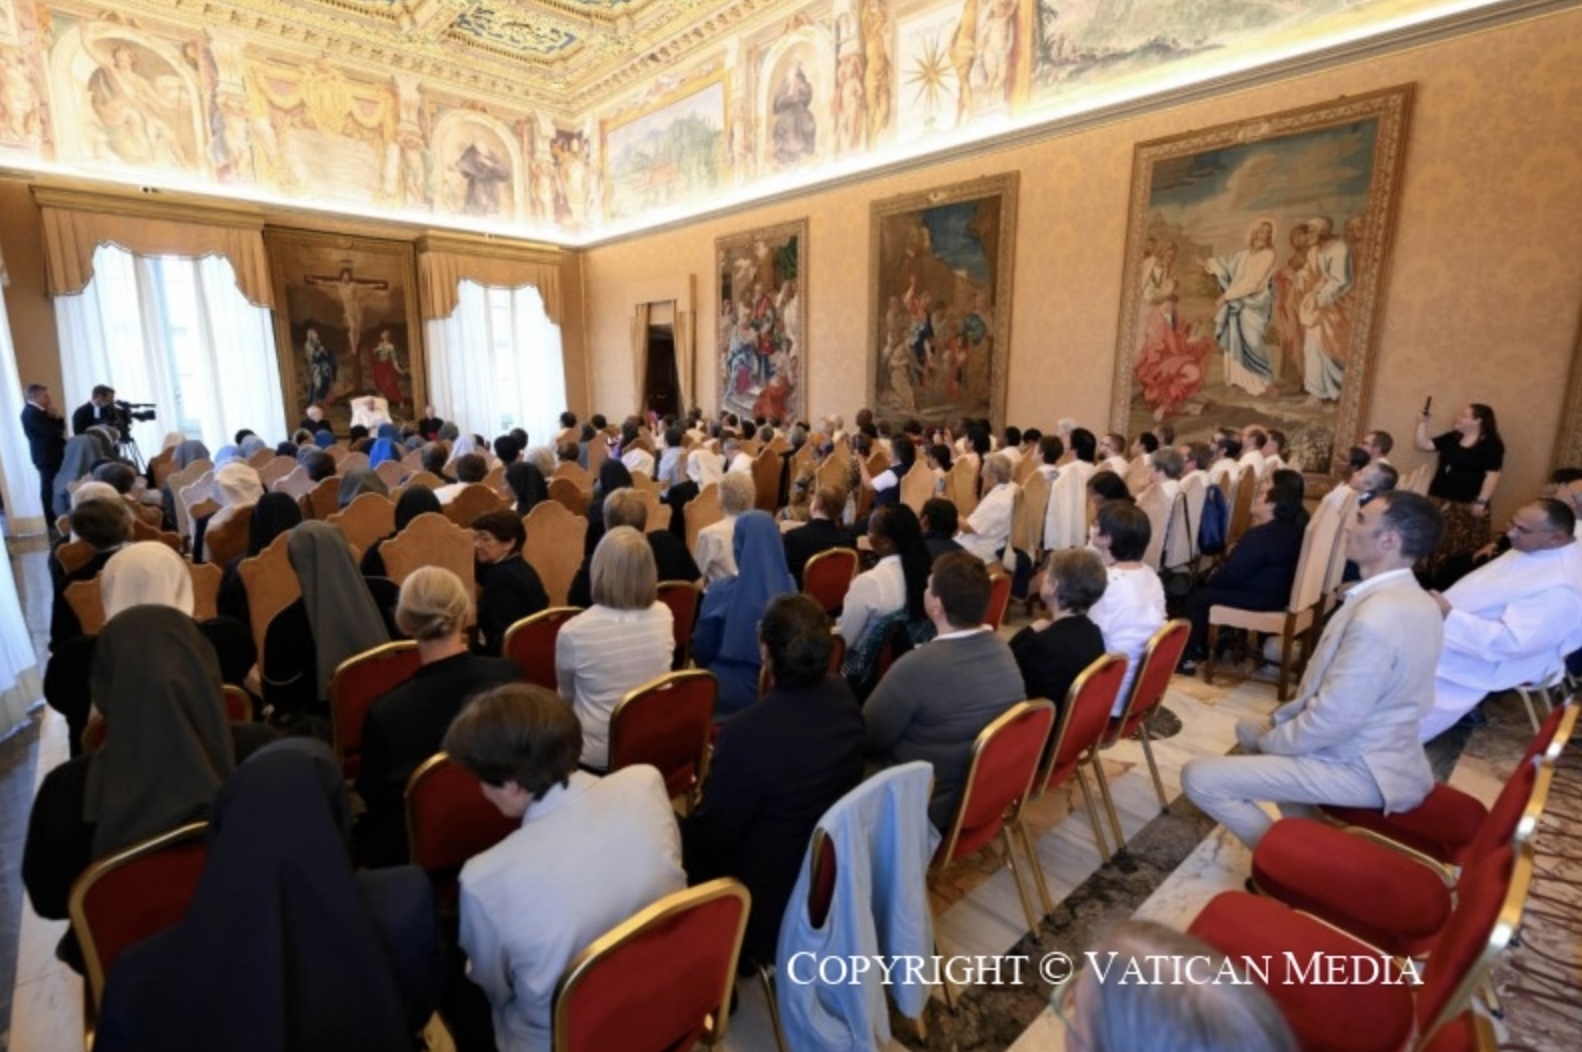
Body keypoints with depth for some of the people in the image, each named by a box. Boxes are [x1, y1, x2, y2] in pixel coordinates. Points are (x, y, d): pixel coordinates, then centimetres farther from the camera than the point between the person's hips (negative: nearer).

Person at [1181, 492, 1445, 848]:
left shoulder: (1375, 618, -31)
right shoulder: (1411, 598, 3)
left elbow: (1333, 719, -27)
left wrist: (1268, 743, -11)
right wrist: (1283, 715, 8)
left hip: (1361, 768, -10)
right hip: (1373, 745, 10)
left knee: (1198, 777, -14)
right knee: (1249, 727, 28)